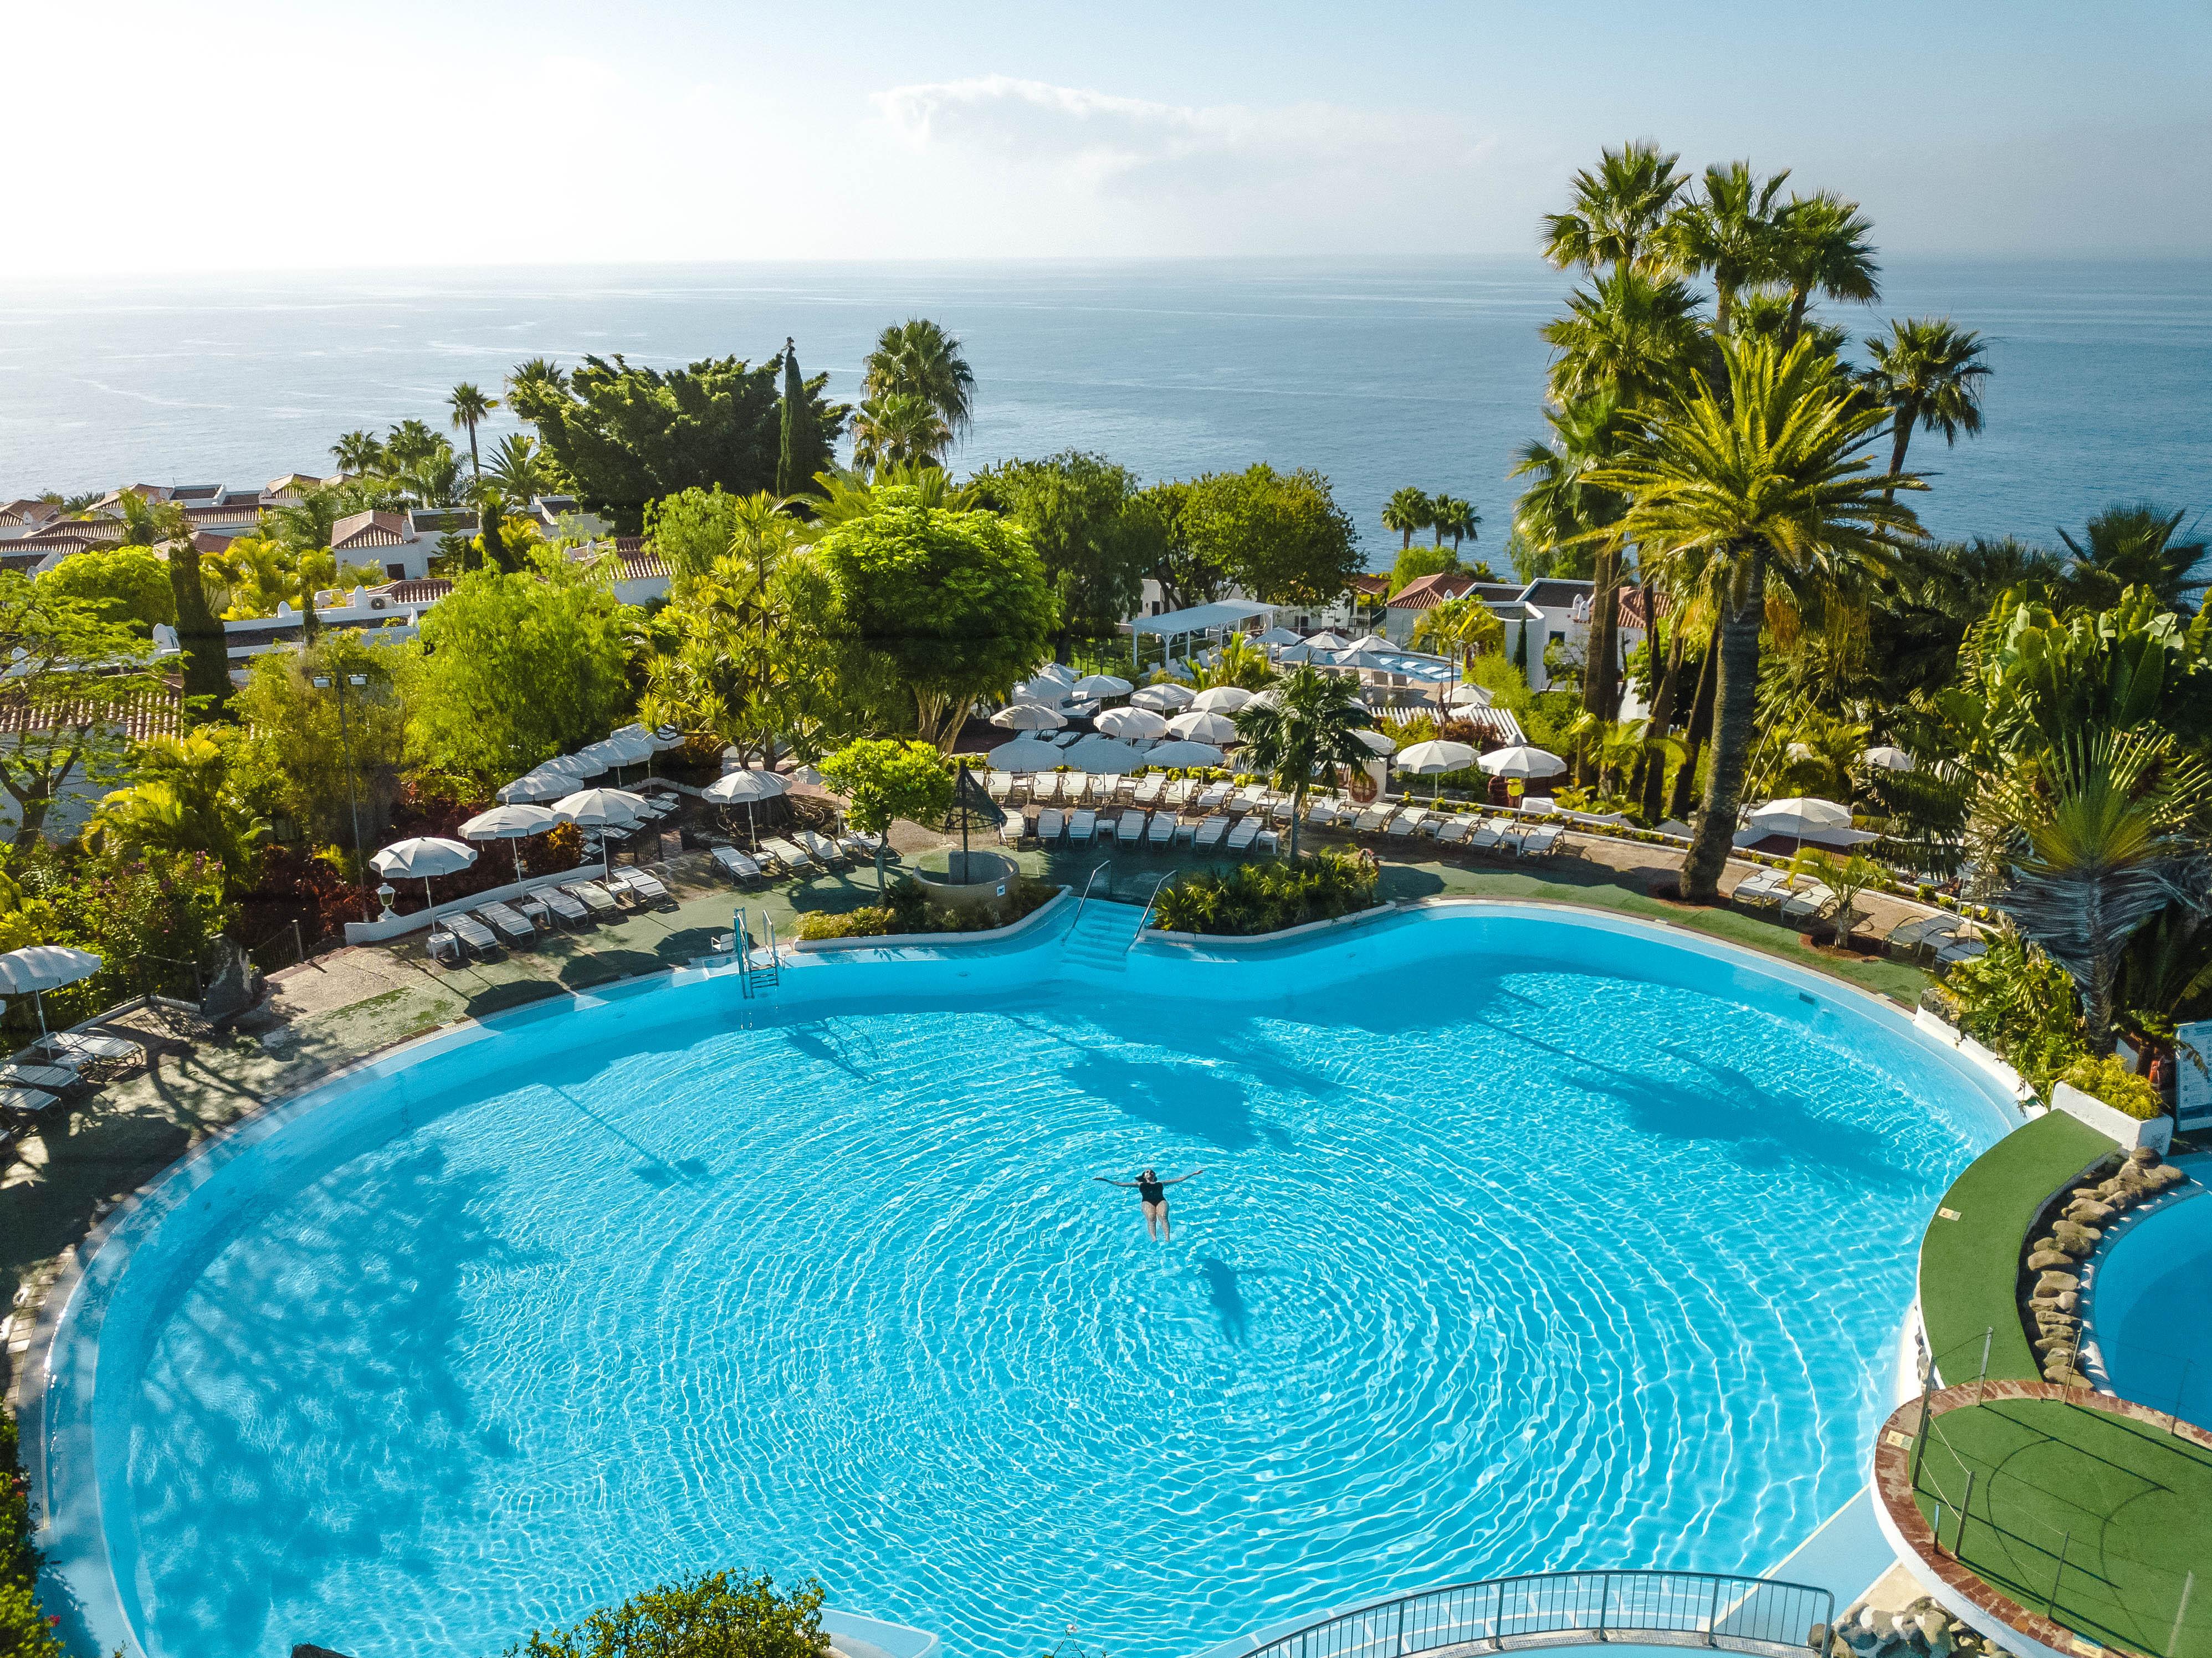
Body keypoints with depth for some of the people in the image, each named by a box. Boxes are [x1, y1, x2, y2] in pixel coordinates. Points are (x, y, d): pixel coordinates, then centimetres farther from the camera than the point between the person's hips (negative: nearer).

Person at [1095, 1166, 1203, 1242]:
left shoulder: (1161, 1183, 35)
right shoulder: (1140, 1184, 34)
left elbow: (1179, 1180, 34)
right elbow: (1119, 1184, 31)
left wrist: (1193, 1174, 30)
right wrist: (1104, 1180, 25)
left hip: (1161, 1200, 1)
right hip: (1147, 1201, -1)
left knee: (1163, 1217, -32)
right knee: (1151, 1218, -33)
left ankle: (1167, 1239, -52)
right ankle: (1154, 1239, -55)